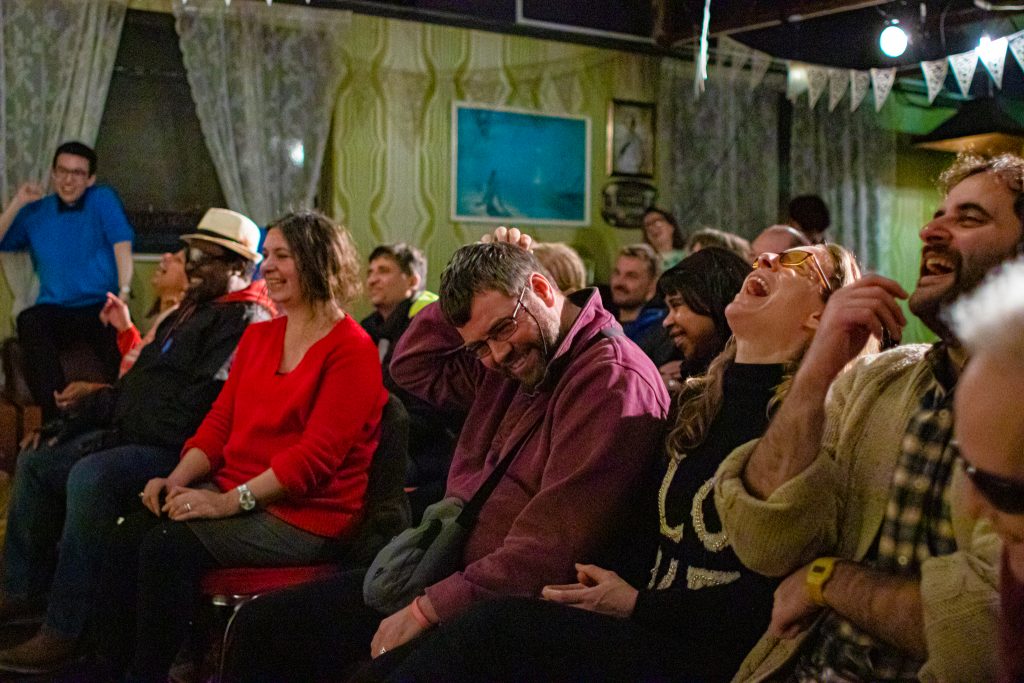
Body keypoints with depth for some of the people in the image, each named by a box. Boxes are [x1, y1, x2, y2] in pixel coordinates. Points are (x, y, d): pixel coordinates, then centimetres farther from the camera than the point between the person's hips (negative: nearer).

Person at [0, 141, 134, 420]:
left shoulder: (103, 199, 7)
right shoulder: (35, 211, 16)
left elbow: (122, 245, -7)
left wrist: (123, 293, -21)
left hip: (100, 306, -2)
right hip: (55, 311, 2)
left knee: (118, 331, -37)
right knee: (28, 321, -33)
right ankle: (56, 415, -34)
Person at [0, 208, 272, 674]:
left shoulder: (246, 321, -13)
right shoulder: (189, 312, 21)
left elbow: (198, 408, -23)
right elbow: (143, 381, 25)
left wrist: (117, 435, -19)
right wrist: (90, 405, 9)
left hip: (179, 452, -11)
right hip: (132, 438, 11)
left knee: (91, 476, -32)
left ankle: (64, 631, -25)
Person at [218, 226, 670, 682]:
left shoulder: (614, 381, -21)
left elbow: (552, 548, -26)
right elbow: (414, 367, 21)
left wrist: (428, 609, -21)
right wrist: (476, 272, 7)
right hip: (443, 572, 9)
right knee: (259, 623, 7)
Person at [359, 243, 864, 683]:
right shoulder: (698, 402, 16)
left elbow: (770, 597, -15)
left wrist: (638, 606, -10)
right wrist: (599, 589, -1)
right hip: (643, 630, 7)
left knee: (503, 628, -25)